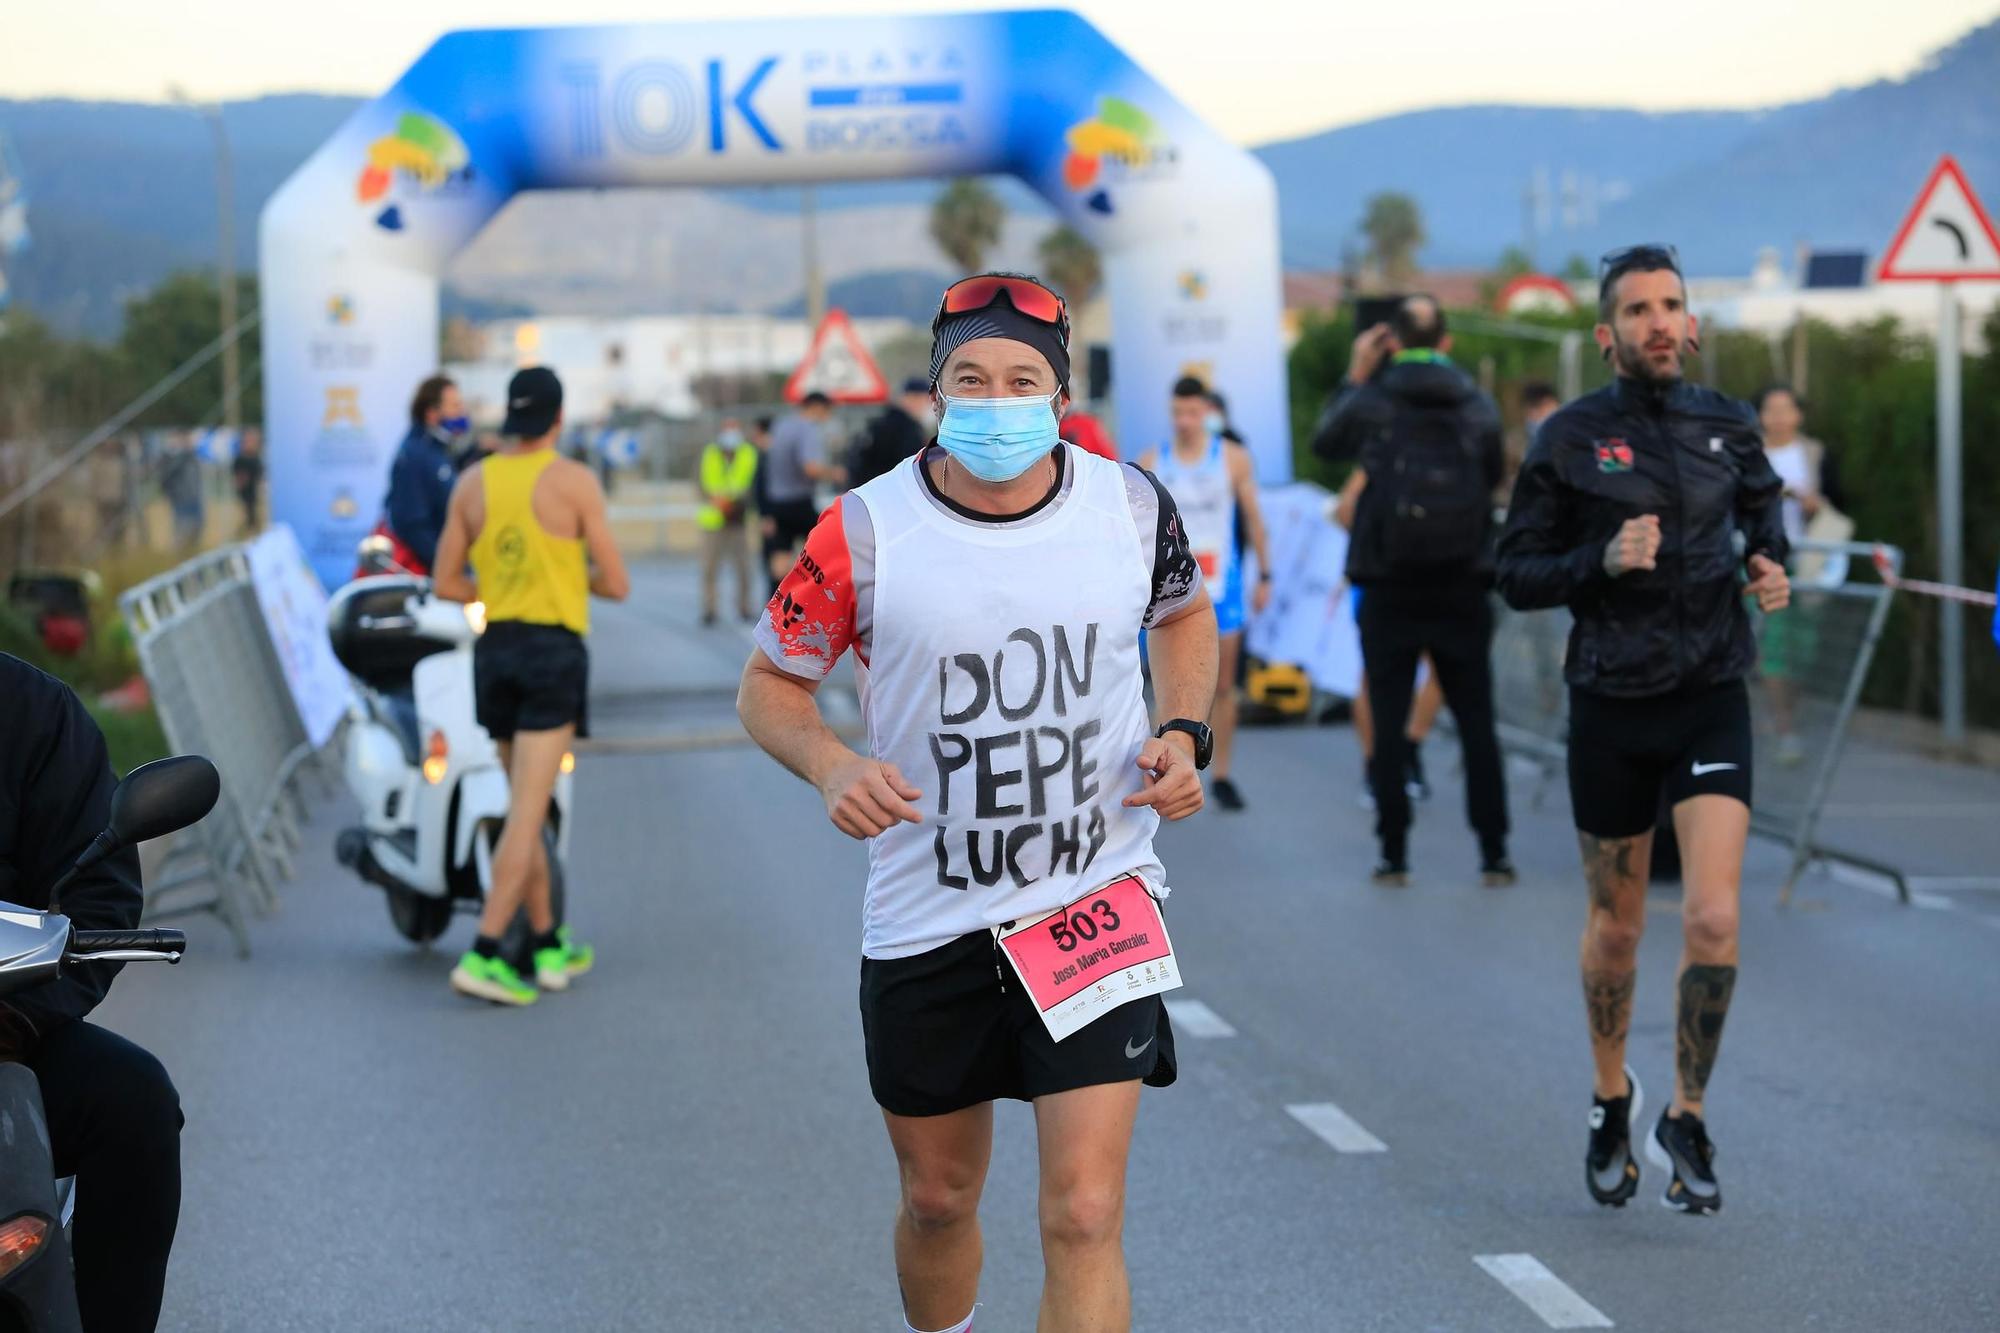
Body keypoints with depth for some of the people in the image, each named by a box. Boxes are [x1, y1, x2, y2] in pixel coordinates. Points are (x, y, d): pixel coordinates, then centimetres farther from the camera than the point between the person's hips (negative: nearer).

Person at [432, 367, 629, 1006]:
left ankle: (551, 946, 24)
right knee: (527, 814, -7)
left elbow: (447, 583, 7)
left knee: (525, 806, 18)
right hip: (554, 652, -5)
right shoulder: (575, 480, -7)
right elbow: (615, 585, -7)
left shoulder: (472, 484, 5)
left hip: (494, 649, 5)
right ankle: (483, 956, -15)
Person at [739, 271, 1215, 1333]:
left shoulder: (1130, 506, -4)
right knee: (938, 1198, 16)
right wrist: (831, 766, -19)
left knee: (1084, 1216, -12)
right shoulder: (866, 530, -10)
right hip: (924, 919, 1)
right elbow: (768, 684, 2)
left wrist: (1184, 734, 0)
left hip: (1096, 899, 0)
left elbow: (1185, 612, 18)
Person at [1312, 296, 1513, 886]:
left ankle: (1394, 855, 5)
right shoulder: (1479, 407, -1)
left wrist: (1355, 375, 19)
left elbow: (1327, 439, 13)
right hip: (1462, 591, 1)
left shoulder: (1372, 403, -7)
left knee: (1389, 724, 5)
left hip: (1390, 593, -1)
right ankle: (1494, 854, 5)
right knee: (1477, 724, 6)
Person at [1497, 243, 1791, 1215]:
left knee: (1713, 920, -14)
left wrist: (1772, 567, 5)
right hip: (1611, 706, -1)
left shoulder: (1726, 428, 4)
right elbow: (1517, 576, -2)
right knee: (1615, 926, 12)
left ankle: (1686, 1120, 4)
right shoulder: (1570, 440, -4)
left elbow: (1765, 507, 25)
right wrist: (1602, 560, -19)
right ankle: (1611, 1100, 37)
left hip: (1712, 701, 1)